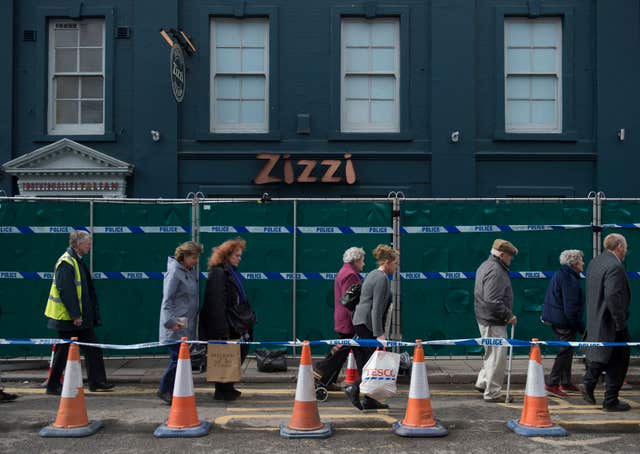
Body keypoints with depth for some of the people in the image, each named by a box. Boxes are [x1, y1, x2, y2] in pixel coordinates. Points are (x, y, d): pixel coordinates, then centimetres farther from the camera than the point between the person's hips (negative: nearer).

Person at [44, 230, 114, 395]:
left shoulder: (77, 261, 13)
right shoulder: (66, 263, -17)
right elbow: (66, 291, -22)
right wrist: (75, 315, -22)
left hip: (80, 317, 10)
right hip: (68, 318, -9)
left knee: (92, 349, 10)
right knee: (64, 350, 1)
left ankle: (97, 382, 16)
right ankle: (53, 386, 13)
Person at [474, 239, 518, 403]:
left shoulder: (485, 266, 16)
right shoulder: (495, 271, -19)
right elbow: (493, 301, -26)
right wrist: (509, 315, -19)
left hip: (486, 319, 11)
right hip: (493, 321, -11)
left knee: (492, 353, 23)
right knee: (497, 356, -3)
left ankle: (482, 382, 32)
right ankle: (492, 393, 4)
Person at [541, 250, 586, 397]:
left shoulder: (560, 275, 14)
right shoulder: (569, 279, -18)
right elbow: (570, 307, -22)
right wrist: (581, 327, -15)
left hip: (556, 319, 11)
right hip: (564, 321, -11)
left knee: (567, 351, 18)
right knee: (565, 351, -4)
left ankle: (565, 382, 27)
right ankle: (552, 384, -2)